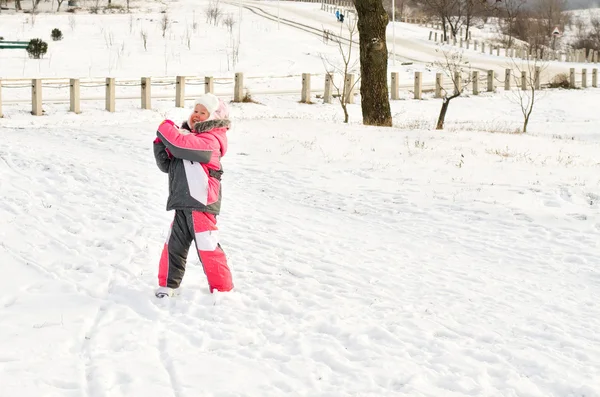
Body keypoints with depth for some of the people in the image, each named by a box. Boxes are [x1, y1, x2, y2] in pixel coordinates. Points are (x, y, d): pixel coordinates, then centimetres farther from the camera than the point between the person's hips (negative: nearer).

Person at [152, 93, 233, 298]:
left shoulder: (209, 140, -9)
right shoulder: (187, 135, 18)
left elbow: (181, 145, -25)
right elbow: (166, 164, 17)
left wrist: (166, 128, -9)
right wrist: (160, 143, 1)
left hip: (201, 204, -8)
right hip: (183, 203, 8)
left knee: (207, 247, -5)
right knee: (174, 244, 13)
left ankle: (222, 289, 6)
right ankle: (168, 284, 27)